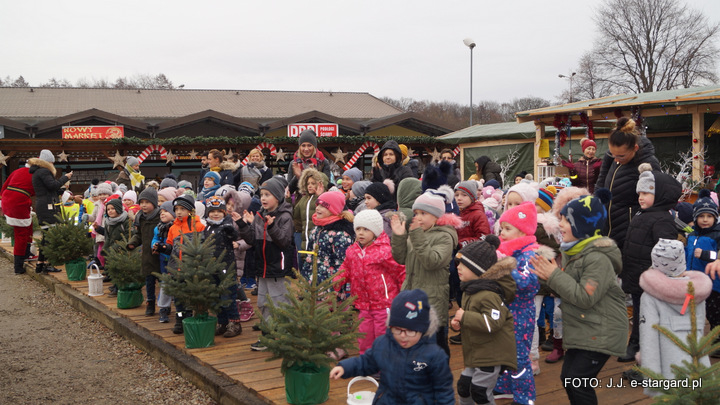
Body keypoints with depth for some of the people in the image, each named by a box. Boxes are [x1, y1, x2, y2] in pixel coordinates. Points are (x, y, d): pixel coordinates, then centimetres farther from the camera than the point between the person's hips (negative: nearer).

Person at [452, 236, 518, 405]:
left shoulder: (489, 295, -23)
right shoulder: (470, 290, 9)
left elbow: (493, 323, -33)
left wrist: (465, 317, -26)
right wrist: (458, 323, 4)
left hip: (492, 354, -9)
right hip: (477, 352, 10)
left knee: (480, 391, -3)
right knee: (464, 385, 16)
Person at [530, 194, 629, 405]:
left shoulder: (598, 258, -21)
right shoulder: (573, 251, 9)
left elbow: (585, 297, -27)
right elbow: (567, 290, 16)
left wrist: (555, 276, -22)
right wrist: (548, 278, -3)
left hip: (601, 334, -9)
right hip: (579, 331, 9)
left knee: (577, 381, -11)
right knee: (567, 379, 12)